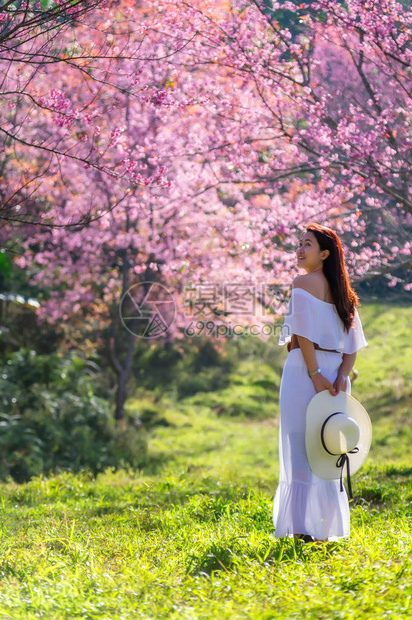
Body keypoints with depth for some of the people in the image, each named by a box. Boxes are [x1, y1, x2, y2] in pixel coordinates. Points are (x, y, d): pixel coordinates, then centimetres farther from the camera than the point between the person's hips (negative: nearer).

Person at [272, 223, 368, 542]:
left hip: (305, 370, -7)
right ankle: (330, 525, 14)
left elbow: (304, 334, -17)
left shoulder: (304, 282, -6)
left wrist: (314, 374, -18)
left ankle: (304, 527, -9)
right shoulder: (342, 290, 16)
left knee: (301, 449, -5)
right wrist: (342, 376, -2)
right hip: (334, 372, 7)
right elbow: (352, 343, 8)